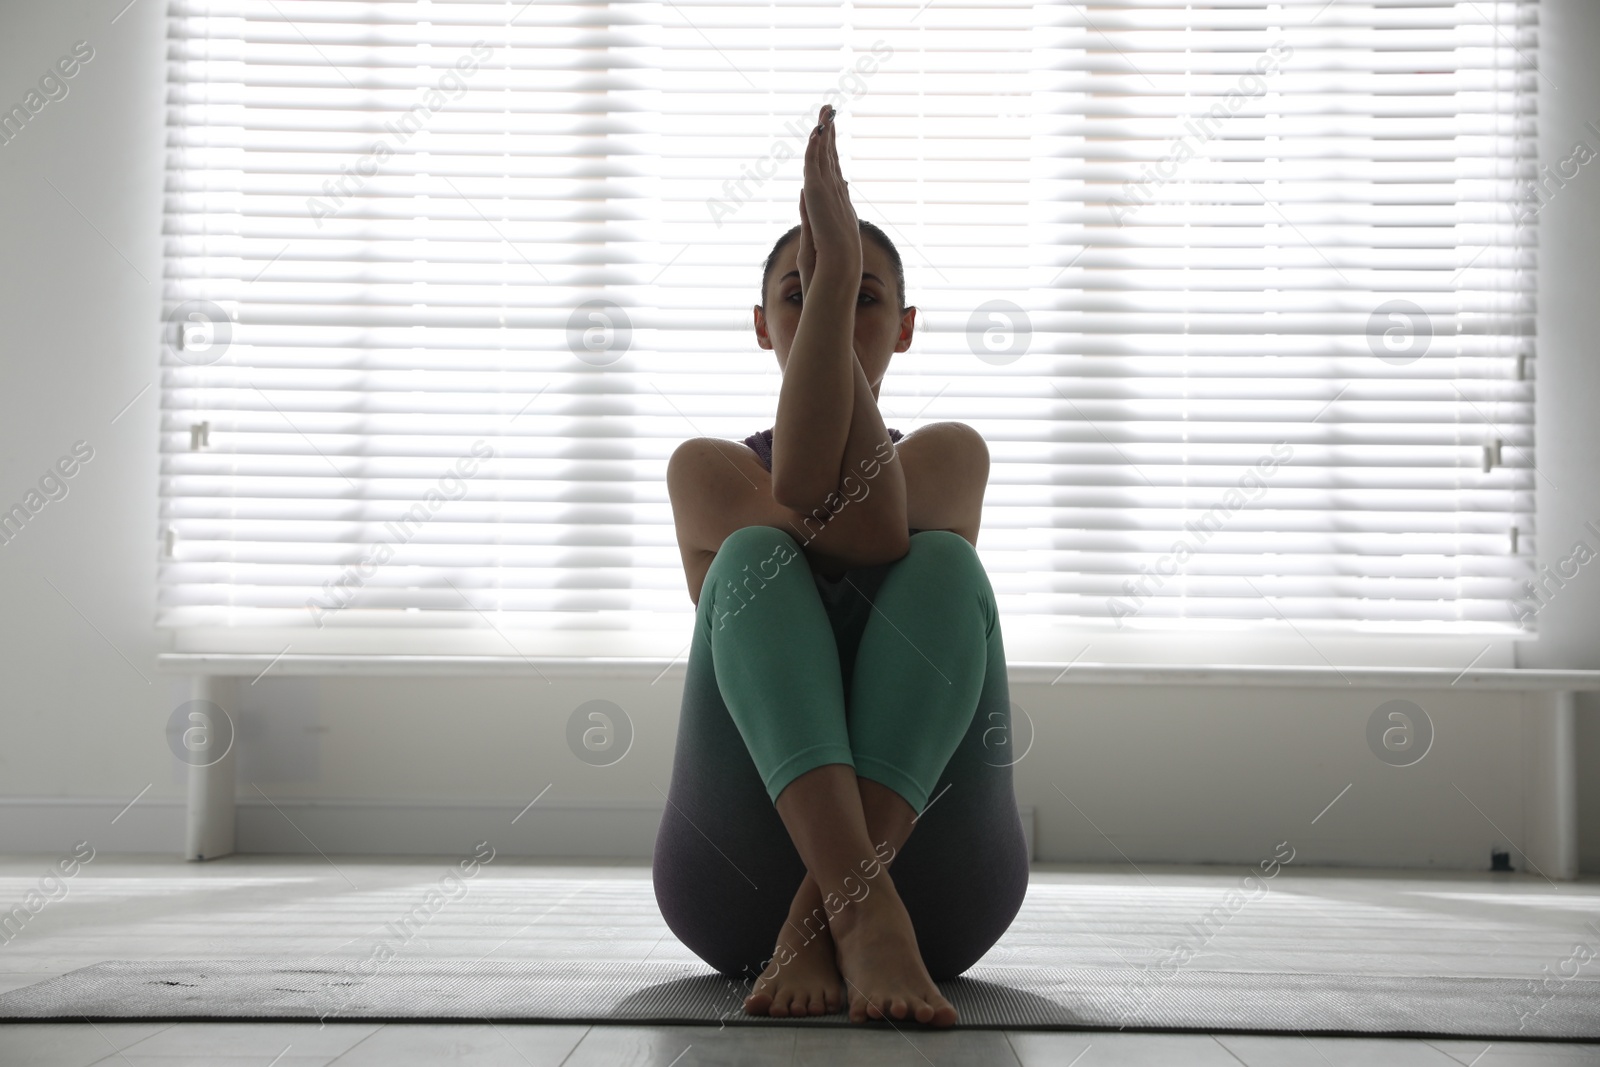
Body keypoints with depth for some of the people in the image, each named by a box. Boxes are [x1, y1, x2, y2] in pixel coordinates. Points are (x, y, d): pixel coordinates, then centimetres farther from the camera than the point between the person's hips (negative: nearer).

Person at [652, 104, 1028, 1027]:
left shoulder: (949, 458, 17)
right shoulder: (708, 469, 15)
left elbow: (871, 532, -9)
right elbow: (797, 513, -10)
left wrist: (843, 276, -17)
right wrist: (824, 280, -18)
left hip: (935, 872, 1)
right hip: (741, 879, 0)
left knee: (942, 564, -24)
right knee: (758, 557, -26)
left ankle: (821, 915, -43)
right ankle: (862, 914, -52)